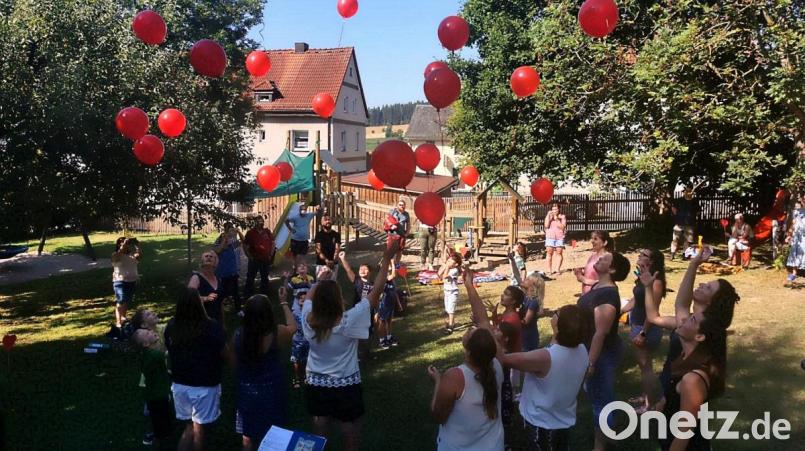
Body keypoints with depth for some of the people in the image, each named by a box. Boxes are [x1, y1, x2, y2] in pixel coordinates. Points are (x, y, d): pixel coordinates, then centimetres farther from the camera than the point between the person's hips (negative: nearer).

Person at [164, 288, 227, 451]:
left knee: (189, 426, 22)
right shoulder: (213, 327, -23)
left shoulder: (171, 326, -9)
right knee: (199, 428, 14)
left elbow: (169, 351, 6)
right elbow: (224, 353, -12)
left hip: (179, 384, 4)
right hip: (205, 386, -4)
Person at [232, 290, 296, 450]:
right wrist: (284, 303, 11)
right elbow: (293, 327, 1)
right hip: (271, 392, -2)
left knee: (248, 438, 20)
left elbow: (235, 365, -3)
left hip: (247, 392, 2)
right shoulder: (277, 333, -22)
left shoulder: (238, 335, -16)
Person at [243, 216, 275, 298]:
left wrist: (271, 255, 0)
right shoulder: (250, 233, -6)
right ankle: (248, 296, 11)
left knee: (265, 278, 15)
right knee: (250, 278, 2)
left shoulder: (267, 232, 3)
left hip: (266, 260, 3)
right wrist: (249, 256, -8)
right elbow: (245, 245, -3)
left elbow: (273, 243, 8)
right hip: (254, 260, -3)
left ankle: (264, 294, 29)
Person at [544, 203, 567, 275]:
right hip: (550, 237, 1)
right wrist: (548, 216, -5)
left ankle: (558, 269, 1)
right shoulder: (548, 217, 12)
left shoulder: (562, 217, 6)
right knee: (549, 253, -2)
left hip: (559, 237, -1)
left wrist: (556, 219, -12)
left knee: (559, 253, -4)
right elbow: (546, 225, -3)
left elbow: (562, 227, -5)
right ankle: (549, 270, 1)